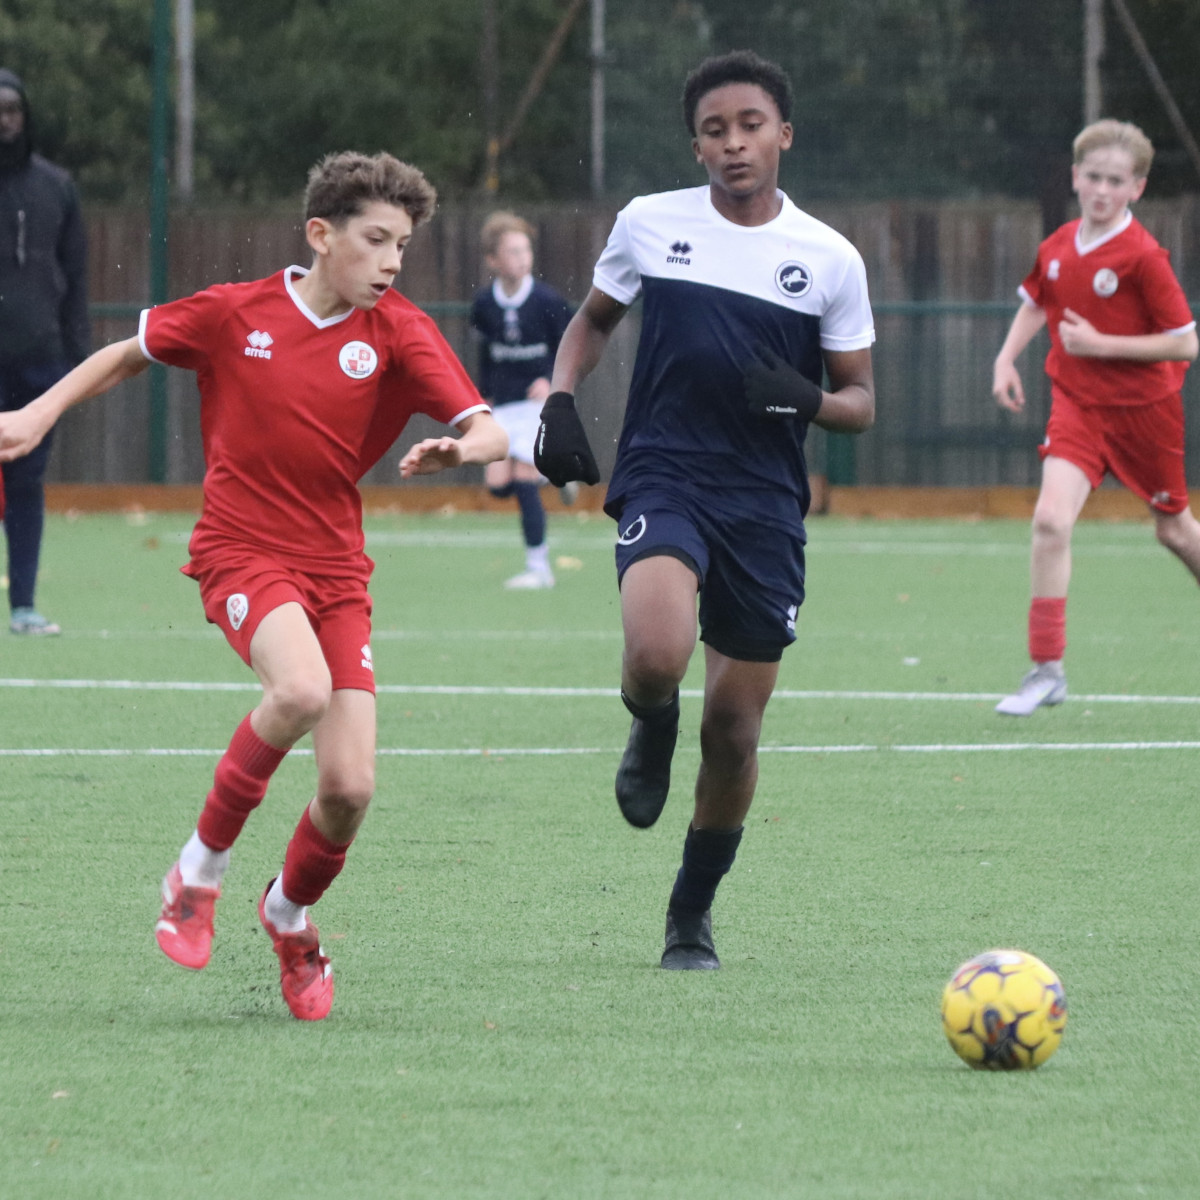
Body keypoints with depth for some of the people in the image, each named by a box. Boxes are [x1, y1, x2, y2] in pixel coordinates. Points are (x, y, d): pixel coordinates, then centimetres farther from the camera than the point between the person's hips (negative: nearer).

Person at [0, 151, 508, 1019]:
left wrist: (459, 450, -34)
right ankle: (199, 872, -13)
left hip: (336, 570, 2)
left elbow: (489, 433, -11)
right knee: (303, 688, -34)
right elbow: (129, 354, 16)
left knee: (349, 790, -7)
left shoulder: (397, 333, -2)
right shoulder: (234, 313, -2)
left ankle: (290, 916, 27)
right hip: (241, 550, -2)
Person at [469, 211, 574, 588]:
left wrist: (553, 382, -15)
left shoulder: (546, 300, -11)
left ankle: (539, 567, -4)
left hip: (539, 401, -5)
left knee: (523, 480, -12)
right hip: (503, 404, 5)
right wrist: (484, 395, 15)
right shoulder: (484, 305, 1)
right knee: (498, 483, -5)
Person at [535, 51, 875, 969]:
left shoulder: (830, 260, 1)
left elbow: (861, 403, 7)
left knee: (735, 728, 5)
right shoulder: (649, 224, 2)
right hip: (663, 476, -1)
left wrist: (808, 399, -15)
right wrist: (561, 399, 2)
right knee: (657, 654, -31)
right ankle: (651, 731, 7)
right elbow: (594, 320, 20)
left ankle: (694, 912, 27)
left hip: (767, 505, 1)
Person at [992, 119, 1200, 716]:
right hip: (1077, 403, 3)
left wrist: (1101, 344, -22)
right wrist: (1007, 357, 6)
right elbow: (1036, 303, 20)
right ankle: (1046, 669, -14)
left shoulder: (1143, 256, -18)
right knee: (1050, 519, -17)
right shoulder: (1055, 248, -2)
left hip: (1143, 406, -3)